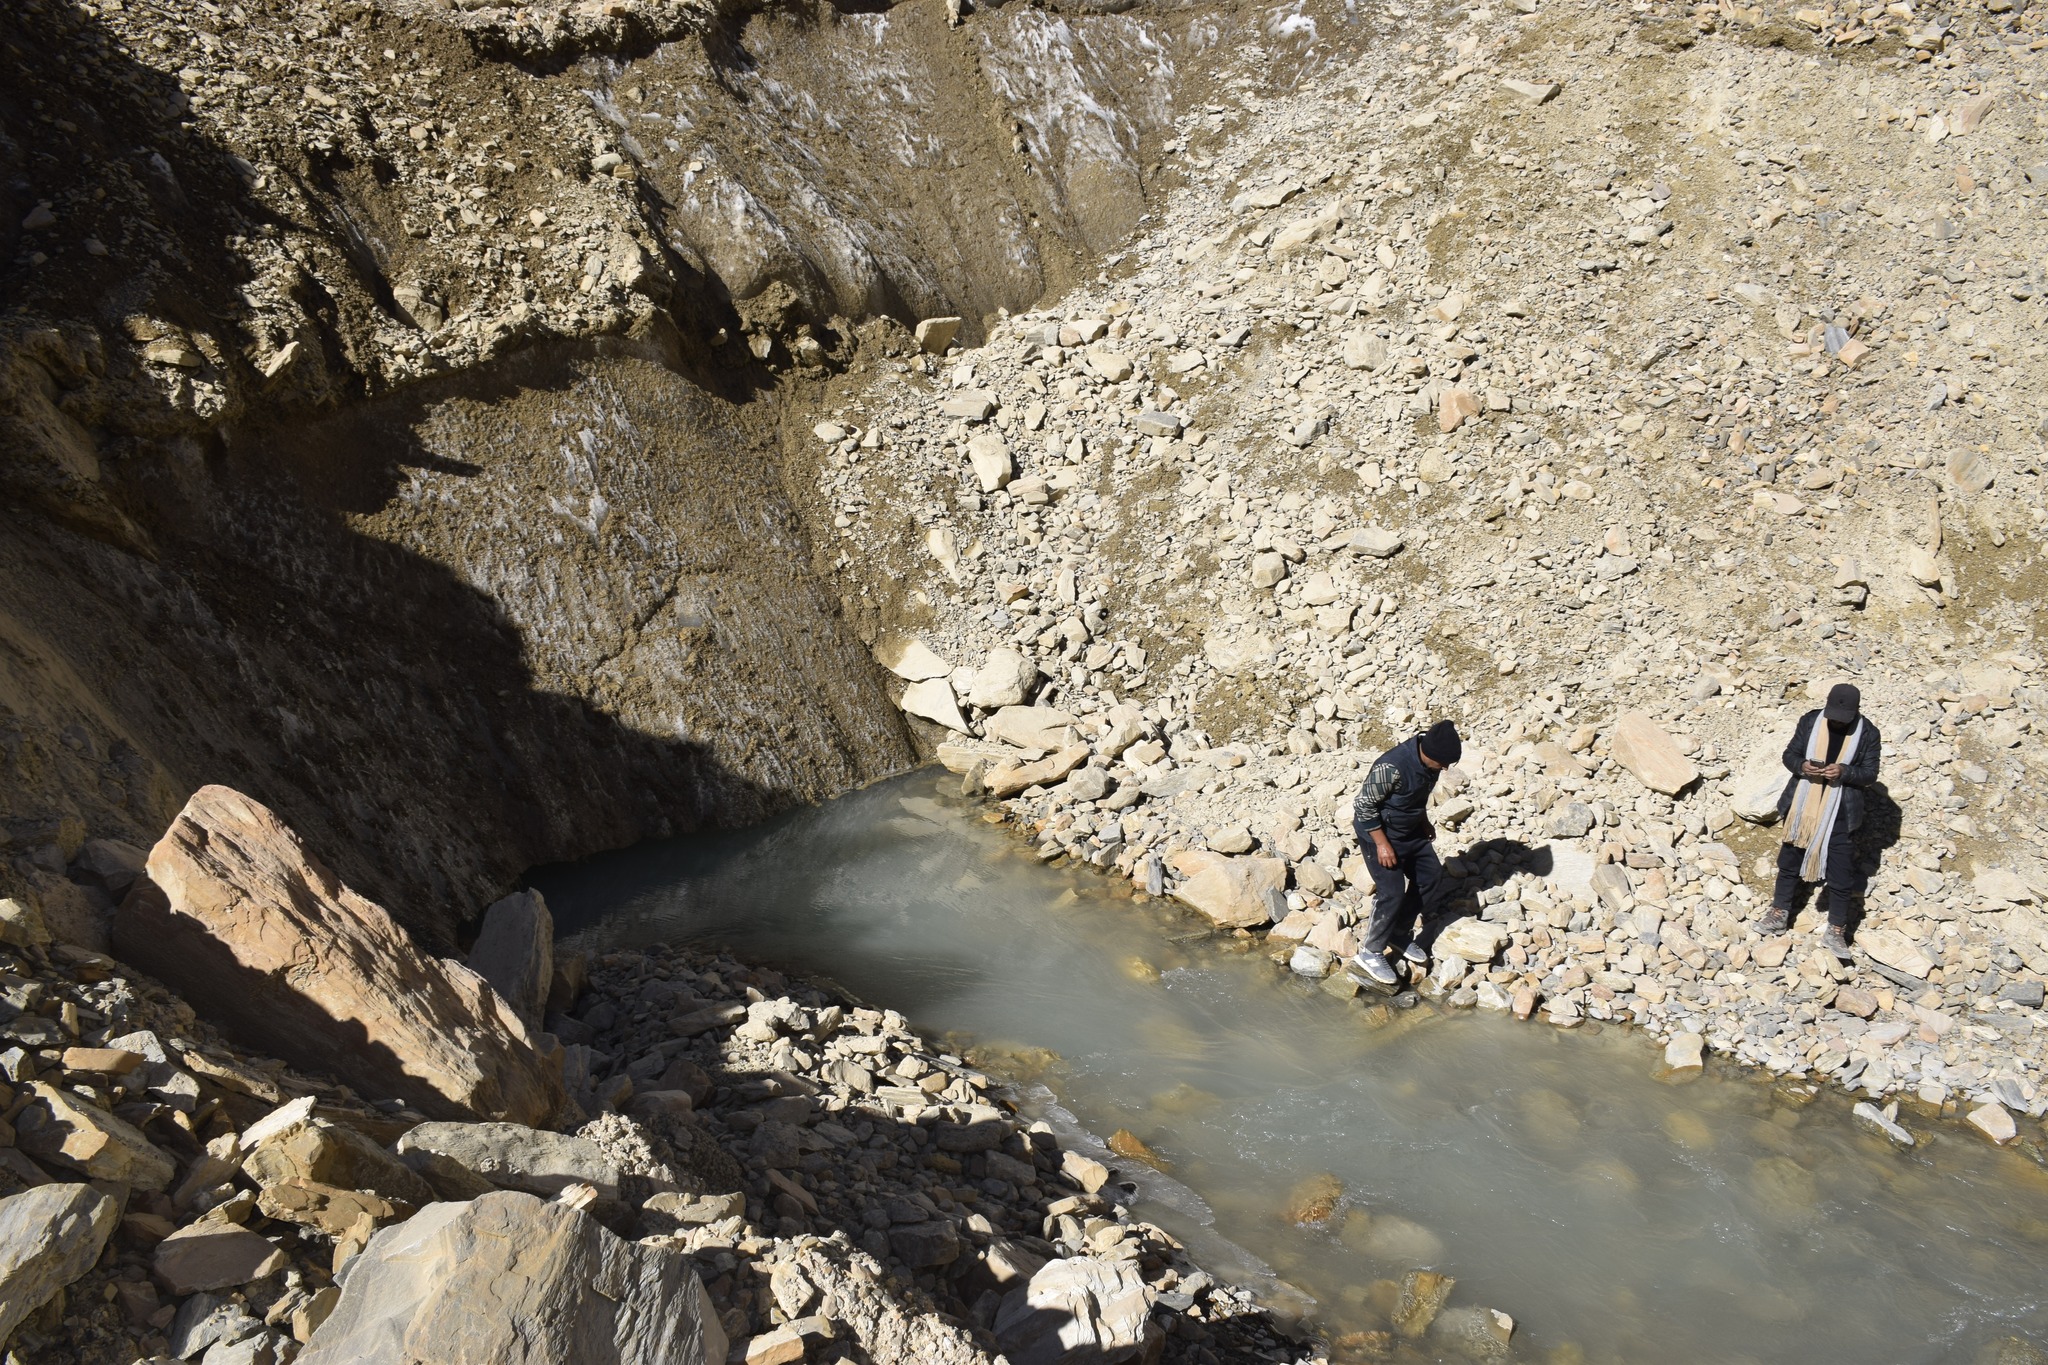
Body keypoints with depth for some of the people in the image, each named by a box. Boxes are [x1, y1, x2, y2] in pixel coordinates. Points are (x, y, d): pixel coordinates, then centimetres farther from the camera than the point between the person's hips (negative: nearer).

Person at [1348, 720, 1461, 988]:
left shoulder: (1430, 761, -10)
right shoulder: (1392, 767, -34)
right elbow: (1364, 804, -25)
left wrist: (1424, 822, 11)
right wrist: (1382, 844, -22)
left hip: (1411, 831, 8)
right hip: (1380, 832, -8)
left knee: (1431, 878, 9)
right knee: (1393, 892, -10)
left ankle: (1400, 935, 26)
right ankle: (1369, 954, 5)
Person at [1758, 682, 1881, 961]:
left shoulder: (1868, 733, -8)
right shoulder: (1810, 721, -4)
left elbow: (1870, 773, -5)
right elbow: (1789, 754, 2)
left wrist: (1844, 772, -25)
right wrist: (1801, 765, -21)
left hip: (1840, 814, -2)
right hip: (1801, 807, 2)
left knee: (1840, 875, 1)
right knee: (1789, 861, 15)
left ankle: (1836, 932, 15)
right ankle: (1779, 914, 32)